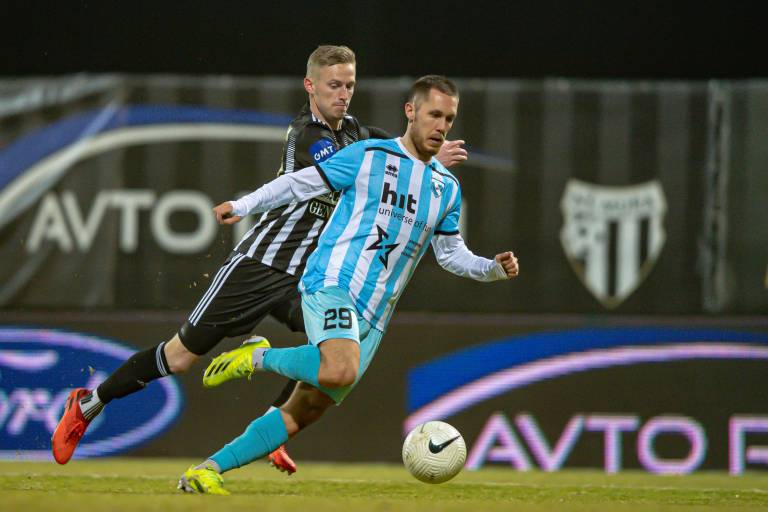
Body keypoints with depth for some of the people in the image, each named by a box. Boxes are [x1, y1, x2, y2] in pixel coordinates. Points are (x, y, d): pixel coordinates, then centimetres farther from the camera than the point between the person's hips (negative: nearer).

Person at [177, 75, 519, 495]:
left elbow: (451, 254, 24)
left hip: (372, 317, 6)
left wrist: (494, 268, 8)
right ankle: (258, 357, -9)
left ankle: (205, 472, 6)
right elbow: (301, 182, 5)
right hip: (332, 283, -6)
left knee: (302, 414, 1)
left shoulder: (447, 189, 17)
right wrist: (243, 206, -2)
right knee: (342, 371, -35)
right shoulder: (369, 157, 1)